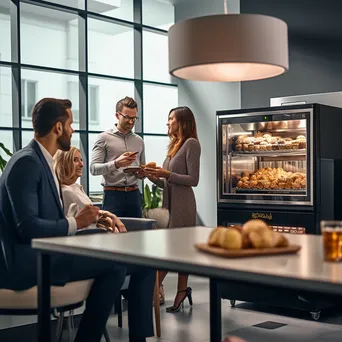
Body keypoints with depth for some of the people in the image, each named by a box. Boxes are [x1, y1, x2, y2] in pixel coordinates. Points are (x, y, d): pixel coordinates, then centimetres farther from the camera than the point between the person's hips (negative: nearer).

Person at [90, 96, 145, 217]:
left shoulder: (139, 141, 15)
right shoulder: (104, 138, 0)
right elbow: (94, 168, -8)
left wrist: (142, 173, -1)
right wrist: (116, 164, -23)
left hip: (134, 194, 4)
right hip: (113, 194, -4)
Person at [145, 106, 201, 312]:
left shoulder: (191, 143, -6)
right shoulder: (174, 145, 17)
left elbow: (193, 180, -12)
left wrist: (167, 174, -16)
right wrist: (153, 177, 2)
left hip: (182, 204, -8)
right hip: (170, 202, 8)